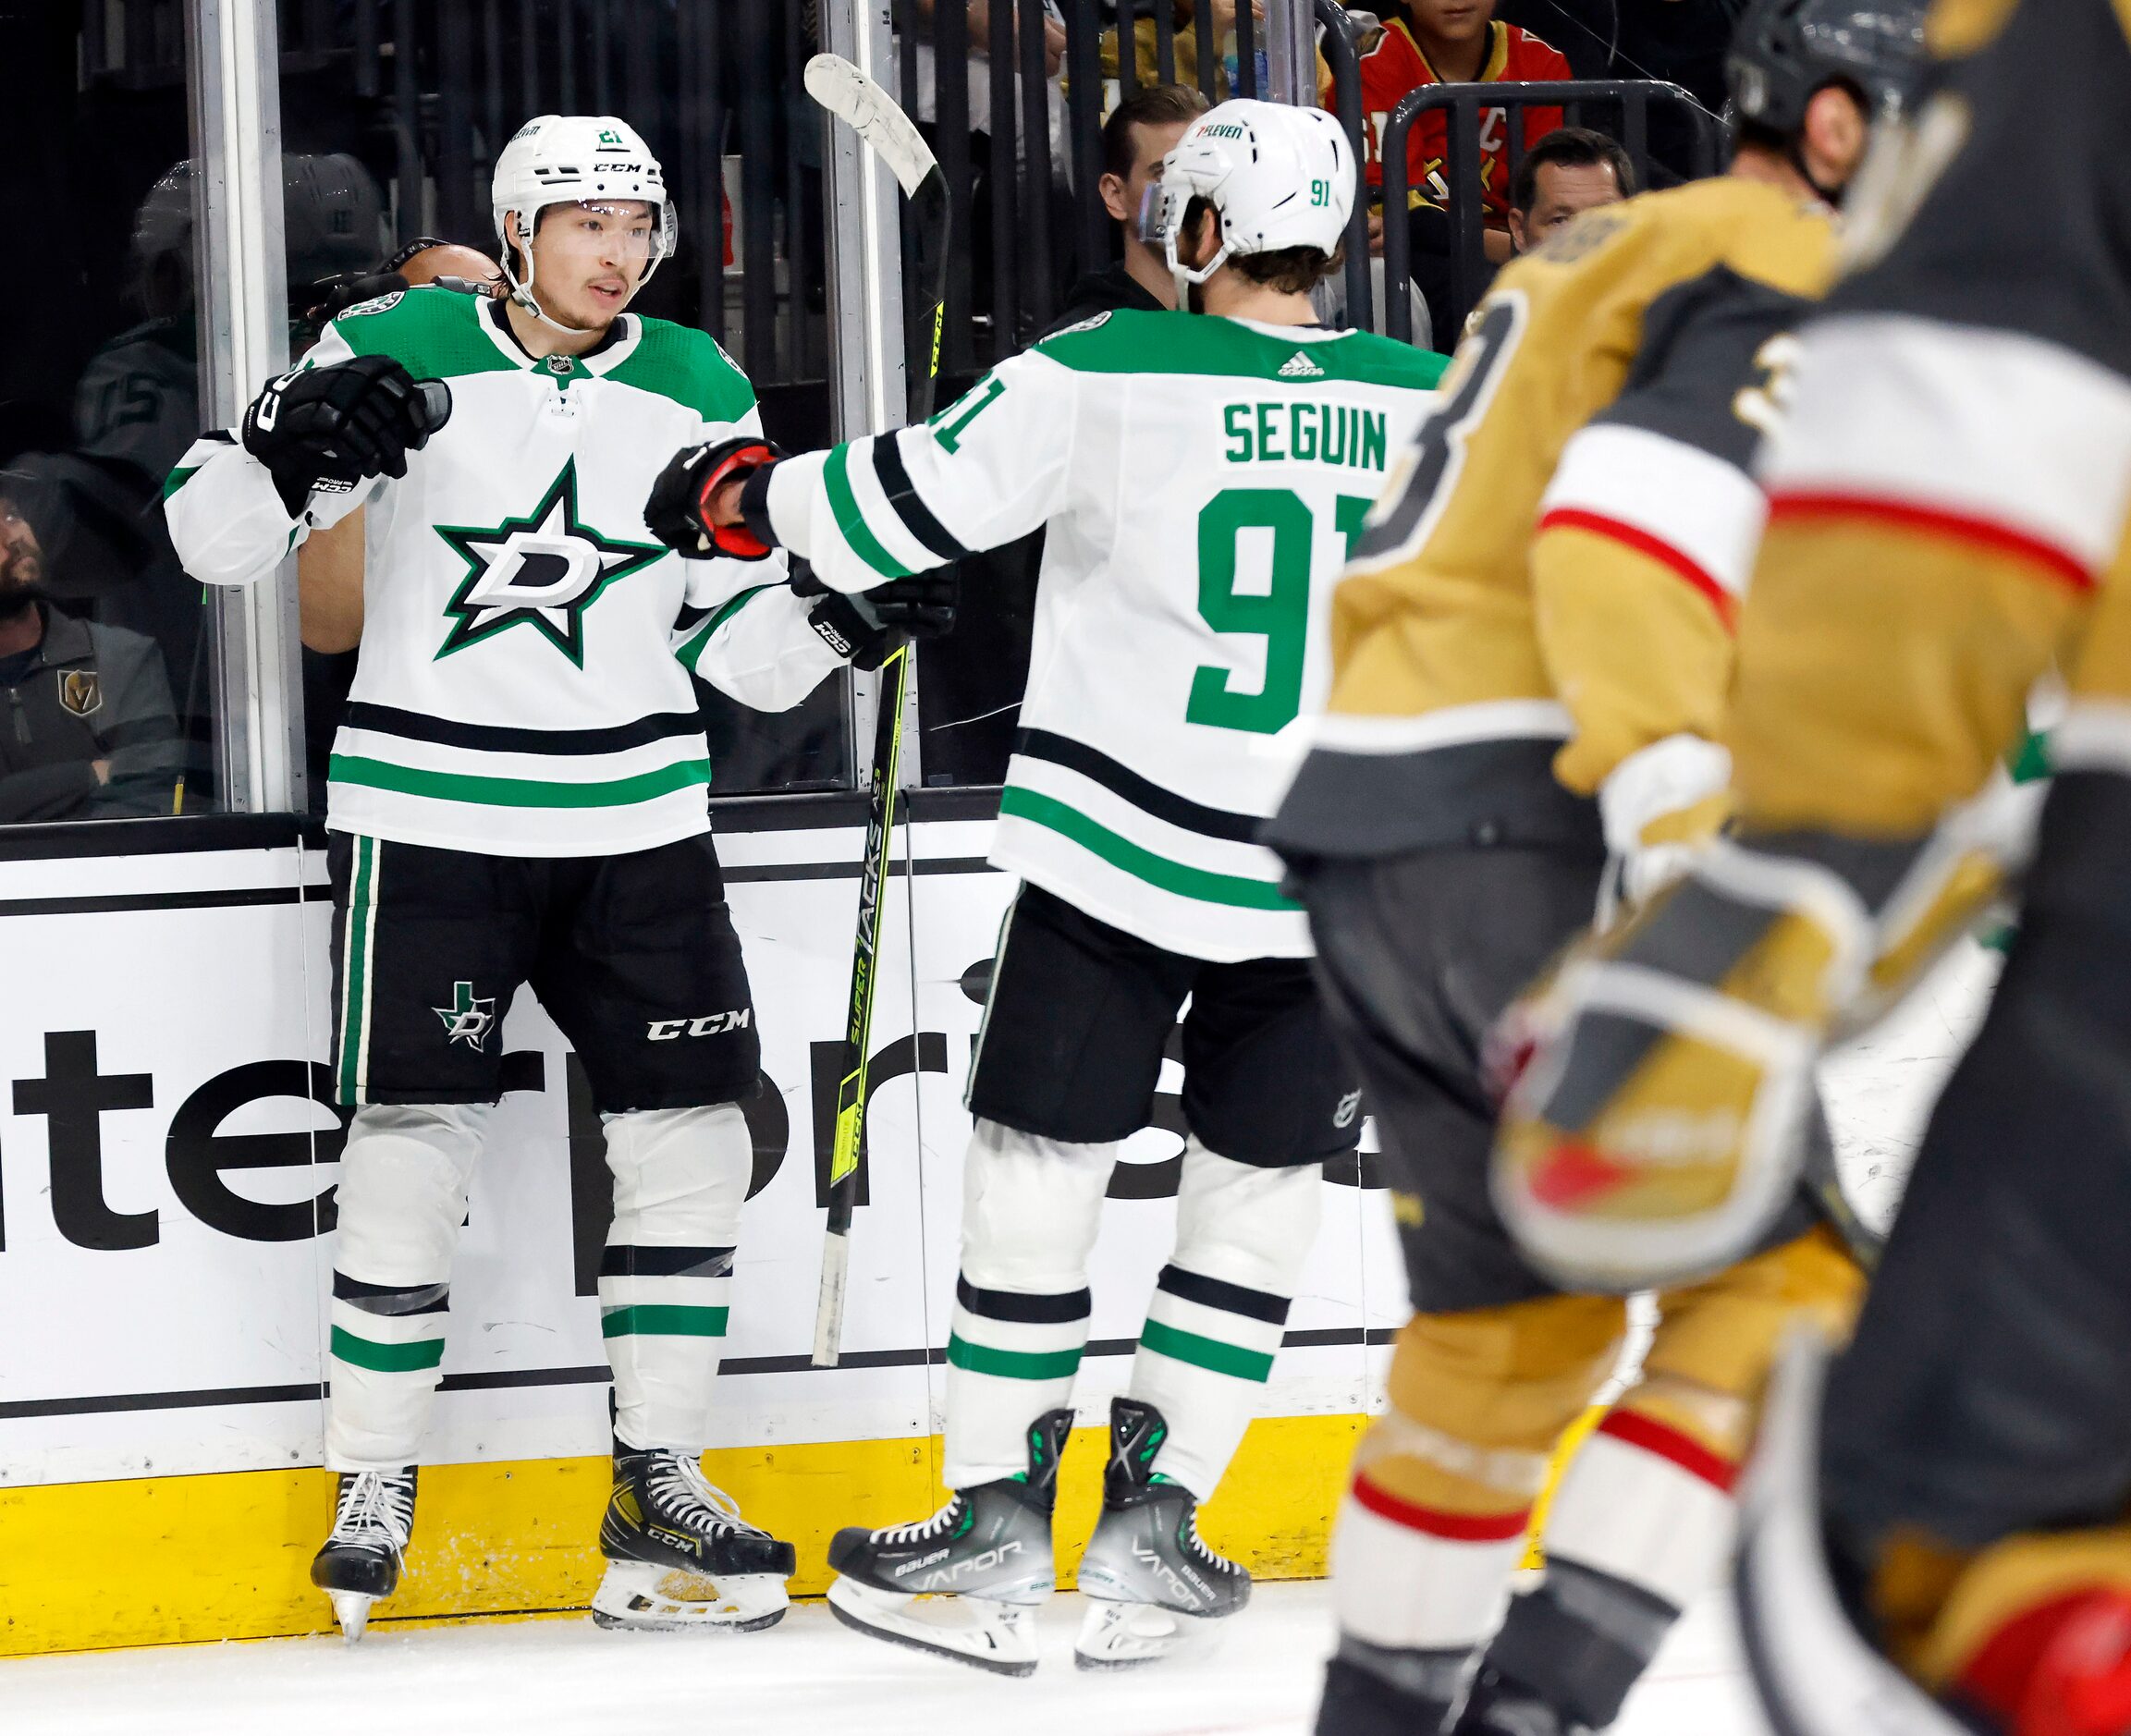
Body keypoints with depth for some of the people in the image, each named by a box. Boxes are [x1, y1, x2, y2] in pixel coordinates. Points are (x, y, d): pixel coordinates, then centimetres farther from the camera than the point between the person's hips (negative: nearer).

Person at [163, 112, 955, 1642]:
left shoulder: (701, 393, 5)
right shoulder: (396, 359, -5)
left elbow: (738, 638, 9)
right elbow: (213, 539, -6)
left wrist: (840, 614, -11)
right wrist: (290, 449, -26)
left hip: (636, 823, 4)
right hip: (430, 813, -3)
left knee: (692, 1133, 0)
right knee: (413, 1140, -6)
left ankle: (659, 1483, 11)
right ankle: (374, 1487, 7)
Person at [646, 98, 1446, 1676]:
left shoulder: (1106, 377, -9)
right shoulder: (1428, 408, 0)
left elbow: (918, 494, -4)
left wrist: (745, 499, 12)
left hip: (1119, 850, -2)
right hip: (1333, 881, 2)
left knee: (1038, 1169, 9)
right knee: (1258, 1188, 15)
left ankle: (999, 1539, 10)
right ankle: (1153, 1529, 12)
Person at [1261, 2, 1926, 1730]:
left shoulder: (1612, 258, 26)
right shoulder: (1786, 281, -6)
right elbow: (1627, 537, -22)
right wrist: (1688, 843, -29)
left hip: (1373, 835, 10)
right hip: (1517, 840, -10)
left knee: (1513, 1320, 21)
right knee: (1781, 1282, -9)